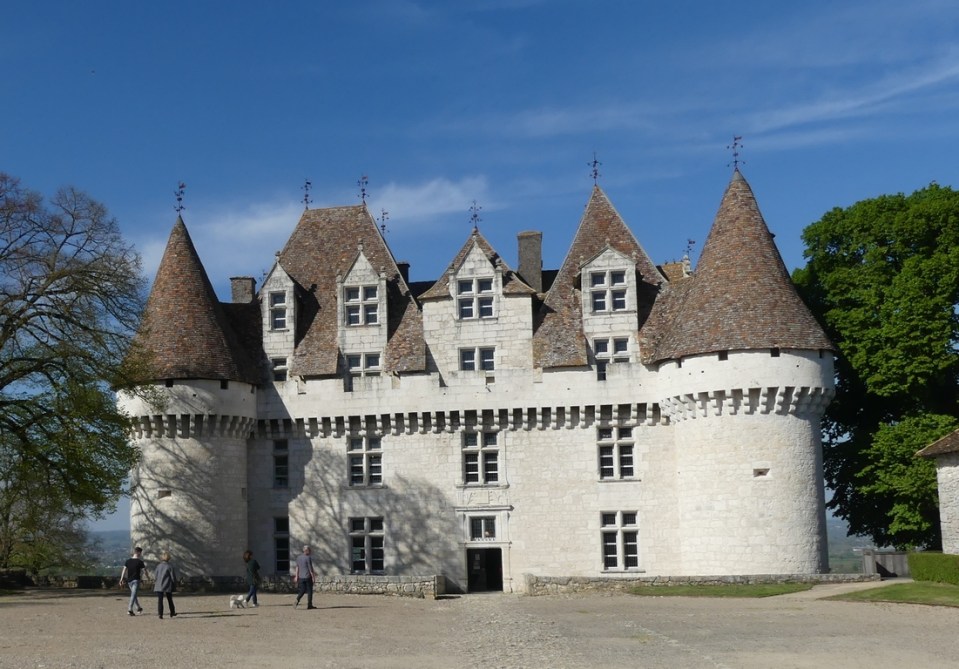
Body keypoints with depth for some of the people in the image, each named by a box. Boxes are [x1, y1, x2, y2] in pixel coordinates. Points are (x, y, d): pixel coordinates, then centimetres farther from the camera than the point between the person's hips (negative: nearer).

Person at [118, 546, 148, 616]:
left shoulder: (128, 561, 5)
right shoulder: (140, 562, -8)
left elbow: (124, 570, 0)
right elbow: (144, 571, -2)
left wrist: (121, 579, -1)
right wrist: (147, 577, 16)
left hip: (129, 580, 5)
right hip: (136, 580, -5)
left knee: (133, 595, 18)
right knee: (133, 595, -5)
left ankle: (138, 608, 31)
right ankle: (130, 609, -15)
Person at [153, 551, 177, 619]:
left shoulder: (158, 566, -2)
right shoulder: (170, 566, -8)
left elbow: (155, 577, 0)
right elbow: (173, 577, -7)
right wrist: (174, 585, 5)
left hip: (159, 586, 0)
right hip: (168, 586, 0)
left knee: (160, 600, 1)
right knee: (170, 600, 15)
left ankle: (160, 614, -9)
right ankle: (172, 613, 26)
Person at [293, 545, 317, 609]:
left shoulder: (298, 557, 7)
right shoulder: (308, 558, -13)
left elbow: (297, 567, 11)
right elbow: (310, 568, -12)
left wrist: (296, 576, 15)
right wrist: (313, 576, -7)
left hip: (301, 577, 6)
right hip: (308, 577, -6)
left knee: (302, 591, 11)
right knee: (309, 591, 5)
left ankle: (297, 601, -11)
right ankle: (309, 605, 8)